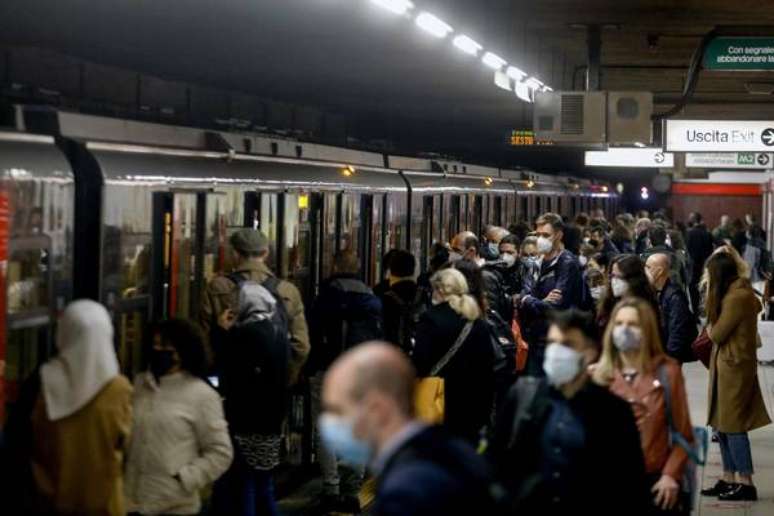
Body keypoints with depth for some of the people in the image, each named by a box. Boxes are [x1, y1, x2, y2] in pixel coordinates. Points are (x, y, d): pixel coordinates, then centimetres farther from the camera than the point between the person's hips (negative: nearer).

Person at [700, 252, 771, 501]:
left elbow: (717, 334, -15)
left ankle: (746, 483, -4)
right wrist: (714, 329, -1)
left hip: (734, 366, -10)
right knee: (722, 425, 10)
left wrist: (709, 329, 6)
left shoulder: (737, 297, -18)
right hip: (726, 364, 10)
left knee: (733, 426, -7)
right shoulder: (738, 292, 13)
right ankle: (729, 479, 13)